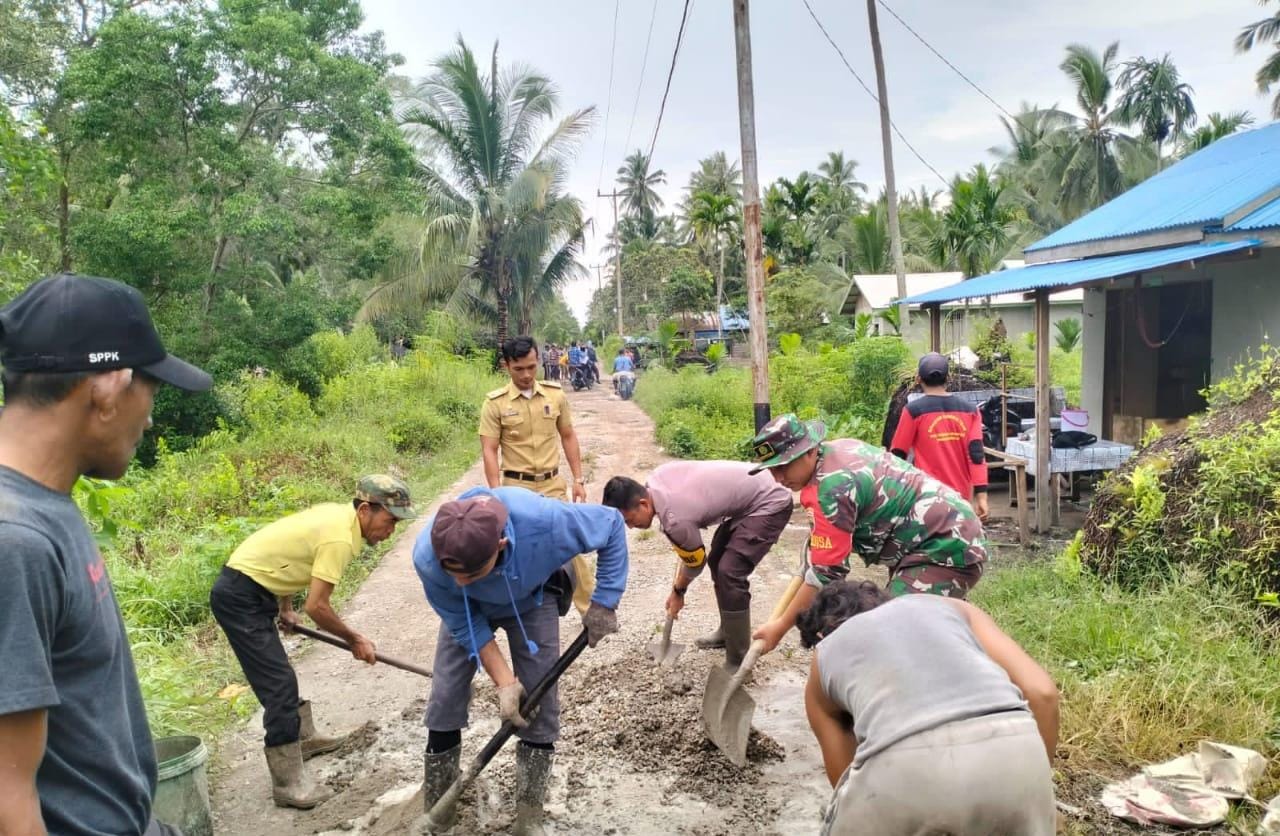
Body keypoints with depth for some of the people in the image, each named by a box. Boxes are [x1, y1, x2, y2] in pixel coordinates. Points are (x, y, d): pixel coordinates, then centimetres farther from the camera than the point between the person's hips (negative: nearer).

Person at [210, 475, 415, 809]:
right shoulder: (340, 538, -23)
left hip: (249, 590, 10)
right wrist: (354, 639, -7)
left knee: (279, 675, 23)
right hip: (240, 597, -10)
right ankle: (288, 784, -4)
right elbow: (317, 607, -22)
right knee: (279, 685, -10)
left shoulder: (337, 513, 5)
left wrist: (286, 609, 22)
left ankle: (303, 737, 40)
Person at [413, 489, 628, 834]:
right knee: (445, 699, -1)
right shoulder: (427, 557, -39)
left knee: (539, 703, -3)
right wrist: (504, 681, -23)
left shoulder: (544, 522, -45)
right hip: (467, 610, 1)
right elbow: (463, 623, -21)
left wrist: (603, 603, -23)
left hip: (532, 600, 0)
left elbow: (612, 524, -25)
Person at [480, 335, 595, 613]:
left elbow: (568, 437, 9)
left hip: (553, 484, 2)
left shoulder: (555, 394, 0)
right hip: (516, 486, -2)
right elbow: (489, 451, -7)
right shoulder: (495, 403, -7)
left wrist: (578, 480, 6)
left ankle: (591, 609, 18)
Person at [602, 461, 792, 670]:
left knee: (730, 573, -17)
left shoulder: (675, 519, -29)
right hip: (753, 487, 10)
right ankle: (728, 632, 33)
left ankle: (738, 664, -9)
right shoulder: (656, 477, -7)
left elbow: (696, 562, -9)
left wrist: (678, 592, 10)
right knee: (717, 562, 16)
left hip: (770, 504, -10)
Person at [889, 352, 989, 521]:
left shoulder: (914, 410, -6)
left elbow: (898, 454, 0)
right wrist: (981, 495, -5)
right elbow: (976, 454, -3)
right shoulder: (969, 410, 4)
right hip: (961, 497, 4)